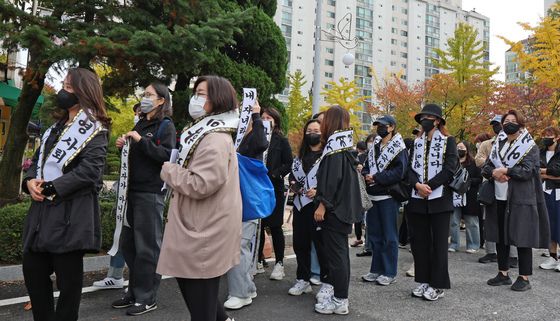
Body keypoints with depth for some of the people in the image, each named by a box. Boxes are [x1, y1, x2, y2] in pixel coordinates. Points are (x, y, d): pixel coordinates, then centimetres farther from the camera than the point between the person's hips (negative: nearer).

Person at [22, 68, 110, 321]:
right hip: (43, 209, 9)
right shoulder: (57, 126, 19)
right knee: (33, 269, 14)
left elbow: (89, 170, -18)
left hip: (71, 212, -8)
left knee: (68, 276, 3)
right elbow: (39, 158, 18)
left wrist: (51, 188, -17)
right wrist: (31, 181, -3)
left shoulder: (94, 130, -8)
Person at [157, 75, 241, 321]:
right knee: (188, 283, 22)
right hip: (198, 226, 11)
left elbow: (200, 184, -27)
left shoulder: (216, 139, -20)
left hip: (205, 231, -11)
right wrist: (175, 170, 6)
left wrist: (168, 170, -12)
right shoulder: (206, 133, 15)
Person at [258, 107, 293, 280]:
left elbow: (288, 164, -5)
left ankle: (279, 263, 10)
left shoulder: (281, 141, 2)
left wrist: (273, 175, -15)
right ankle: (259, 259, 20)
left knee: (275, 226, 1)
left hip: (274, 189, -3)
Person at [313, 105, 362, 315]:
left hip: (334, 208, -10)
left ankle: (340, 300, 3)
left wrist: (322, 204, -21)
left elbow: (332, 178, -22)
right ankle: (333, 288, 26)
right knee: (339, 250, 15)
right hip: (343, 207, 10)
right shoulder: (344, 146, 14)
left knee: (335, 252, -4)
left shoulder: (334, 145, -15)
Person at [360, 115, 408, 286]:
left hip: (388, 196, -7)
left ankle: (389, 272, 10)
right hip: (373, 196, 7)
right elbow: (366, 168, 16)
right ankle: (376, 269, 22)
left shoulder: (399, 148, -6)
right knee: (374, 234, 12)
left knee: (389, 236, 1)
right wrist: (366, 175, -6)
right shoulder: (374, 147, 15)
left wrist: (376, 177, -17)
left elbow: (399, 173, -17)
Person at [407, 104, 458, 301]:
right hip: (418, 198, 5)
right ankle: (424, 280, 19)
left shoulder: (448, 141, 1)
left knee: (438, 242, 0)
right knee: (419, 241, 7)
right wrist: (418, 185, -13)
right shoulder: (416, 143, 15)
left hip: (439, 198, -5)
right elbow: (411, 168, 6)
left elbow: (450, 168, -10)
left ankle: (438, 285, 8)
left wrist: (429, 186, -16)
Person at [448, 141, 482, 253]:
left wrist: (468, 181, -16)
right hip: (454, 196, 3)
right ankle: (454, 244, 16)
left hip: (469, 197, -2)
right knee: (453, 222, 5)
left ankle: (473, 245, 16)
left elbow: (479, 179, -4)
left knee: (471, 223, 5)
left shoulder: (473, 163, 0)